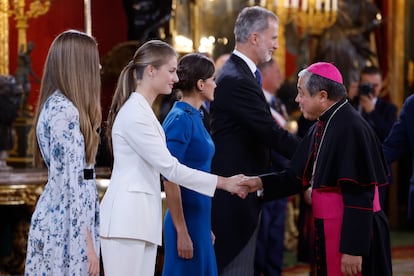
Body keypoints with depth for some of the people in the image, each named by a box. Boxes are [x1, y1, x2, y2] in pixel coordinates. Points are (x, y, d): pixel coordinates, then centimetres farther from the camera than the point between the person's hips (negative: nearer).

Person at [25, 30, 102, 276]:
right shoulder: (64, 112, -13)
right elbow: (72, 181, -18)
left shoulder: (56, 105, 16)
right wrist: (87, 242, -19)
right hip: (66, 226, -9)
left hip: (54, 217, 9)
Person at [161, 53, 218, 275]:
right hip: (186, 221, -9)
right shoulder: (180, 119, -15)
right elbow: (170, 180, -18)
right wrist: (182, 232, -19)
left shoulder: (195, 117, 12)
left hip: (199, 220, 9)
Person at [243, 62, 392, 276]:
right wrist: (260, 183, -2)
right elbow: (297, 176, 12)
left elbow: (359, 195, -22)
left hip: (352, 232, -8)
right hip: (328, 230, 8)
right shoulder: (320, 129, 7)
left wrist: (352, 249, -23)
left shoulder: (351, 128, -20)